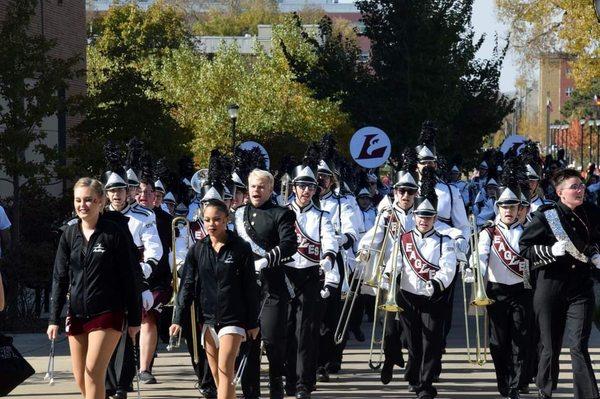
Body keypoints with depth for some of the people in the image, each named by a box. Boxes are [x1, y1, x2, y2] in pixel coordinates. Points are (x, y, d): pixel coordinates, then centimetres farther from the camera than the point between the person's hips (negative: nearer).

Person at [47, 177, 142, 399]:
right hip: (77, 313, 5)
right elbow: (60, 278, 8)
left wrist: (134, 319, -4)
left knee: (93, 372, -14)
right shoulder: (70, 234, 6)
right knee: (80, 378, 8)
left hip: (107, 313, -5)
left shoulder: (114, 233, -6)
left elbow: (129, 278, -3)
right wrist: (54, 318, 3)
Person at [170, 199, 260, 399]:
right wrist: (178, 319, 0)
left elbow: (250, 287, 0)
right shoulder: (198, 250, 5)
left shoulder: (241, 248, -3)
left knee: (225, 369, -14)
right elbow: (187, 285, 6)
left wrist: (253, 322, 0)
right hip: (207, 317, 4)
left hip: (233, 317, -4)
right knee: (216, 375, 8)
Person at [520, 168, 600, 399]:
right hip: (551, 287, -2)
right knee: (550, 347, 8)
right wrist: (552, 251, -19)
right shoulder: (545, 216, -8)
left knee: (579, 347, -8)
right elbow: (524, 248, -5)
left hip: (581, 288, 2)